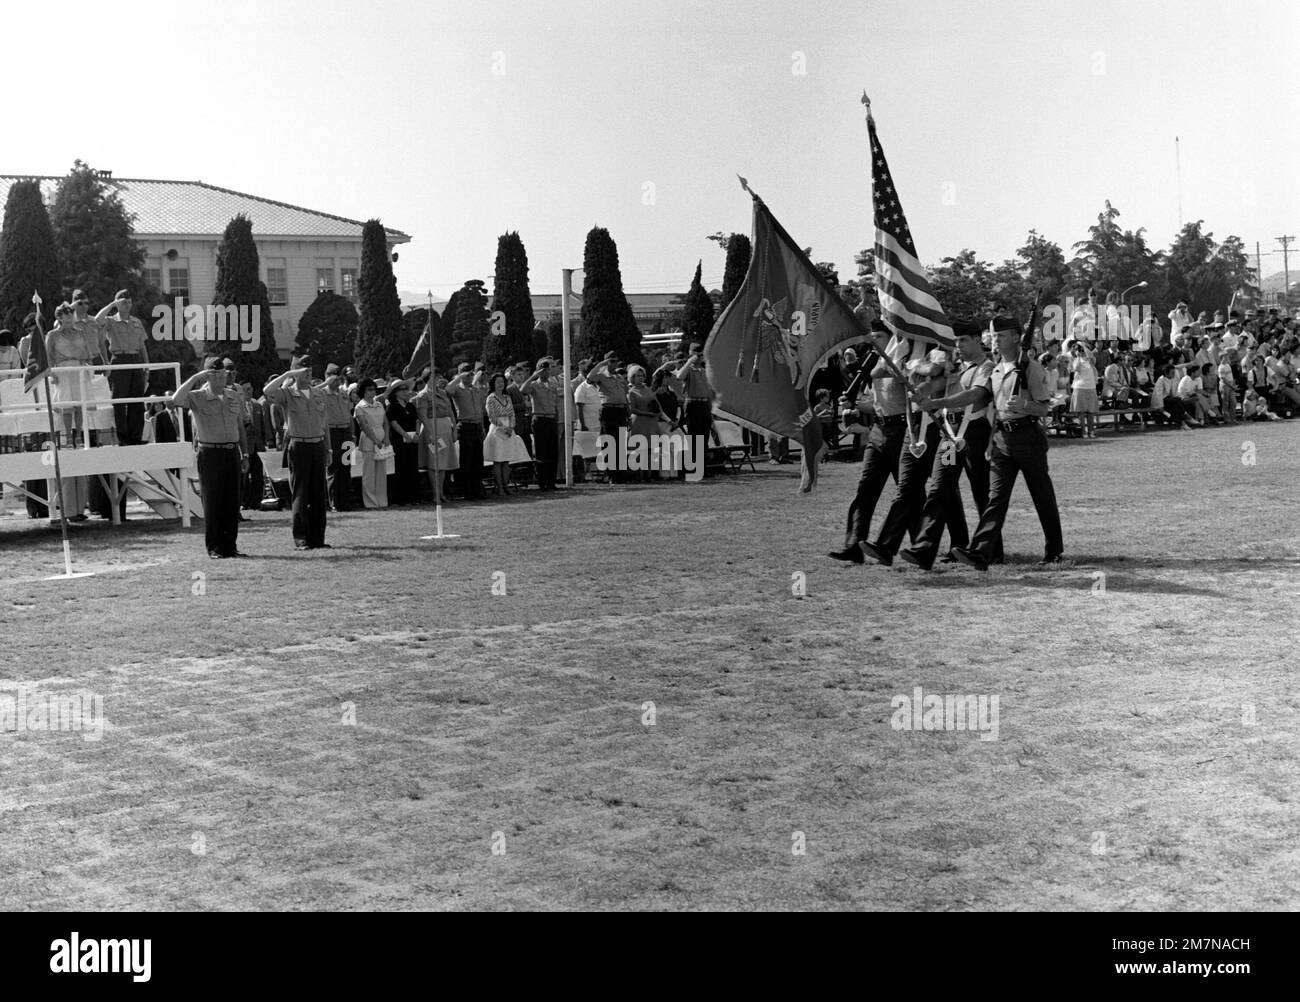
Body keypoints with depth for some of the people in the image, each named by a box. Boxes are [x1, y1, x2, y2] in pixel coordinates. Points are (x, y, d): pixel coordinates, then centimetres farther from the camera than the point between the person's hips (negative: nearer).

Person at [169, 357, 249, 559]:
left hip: (232, 453, 4)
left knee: (232, 502, 5)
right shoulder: (197, 398, -3)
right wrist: (195, 378, -18)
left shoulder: (234, 397, 12)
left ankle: (230, 545, 12)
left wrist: (245, 455, 14)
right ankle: (214, 547, 4)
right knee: (212, 503, -1)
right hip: (210, 454, -4)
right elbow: (176, 400, -24)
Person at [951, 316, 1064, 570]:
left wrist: (1023, 405, -27)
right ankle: (980, 553, -16)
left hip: (1028, 434, -5)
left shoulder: (1030, 368, -7)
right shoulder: (996, 371, 13)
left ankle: (1054, 550, 19)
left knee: (1042, 496, 5)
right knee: (996, 496, -5)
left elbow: (1043, 408, -9)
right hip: (1002, 437, 5)